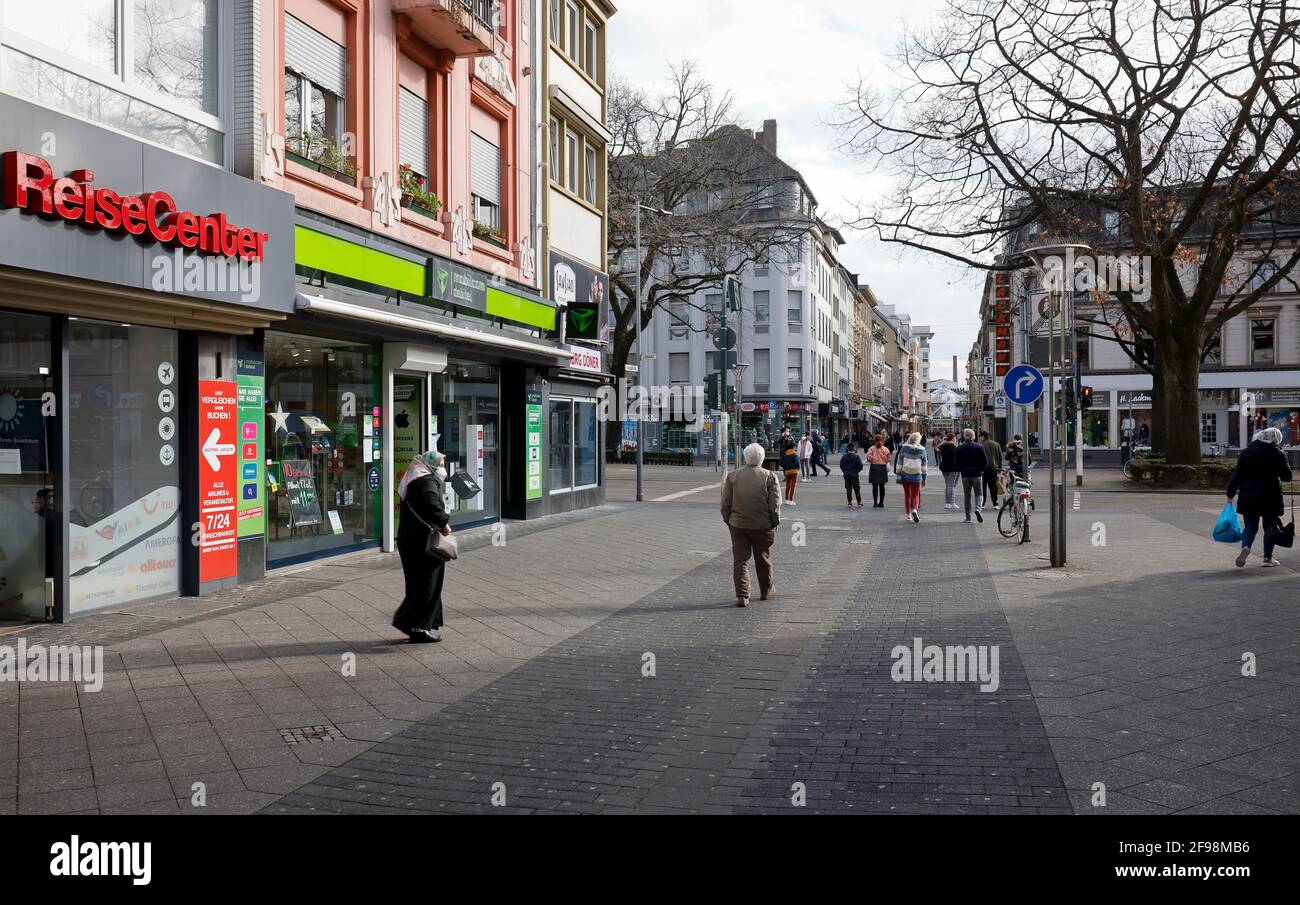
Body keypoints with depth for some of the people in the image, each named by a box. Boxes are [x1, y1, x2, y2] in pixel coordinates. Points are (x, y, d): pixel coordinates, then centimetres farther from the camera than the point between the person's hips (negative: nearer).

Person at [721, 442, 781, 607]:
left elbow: (725, 503, -1)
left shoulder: (732, 476, -1)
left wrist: (728, 520, 10)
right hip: (762, 525, 0)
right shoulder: (769, 477, -7)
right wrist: (774, 523, 2)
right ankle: (766, 590, 33)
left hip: (738, 525, 1)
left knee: (740, 560, 3)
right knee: (763, 559, 16)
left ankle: (742, 595, -6)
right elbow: (775, 505, -10)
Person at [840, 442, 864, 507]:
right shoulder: (857, 456, -9)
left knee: (848, 490, 8)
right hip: (855, 476, -2)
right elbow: (860, 466, -9)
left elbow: (841, 466, 4)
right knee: (857, 490, 6)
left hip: (846, 476, 2)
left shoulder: (843, 457, -1)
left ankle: (850, 502, 7)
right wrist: (857, 471, 8)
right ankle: (859, 502, 7)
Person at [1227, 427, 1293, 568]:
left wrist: (1230, 493, 6)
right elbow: (1287, 476, -2)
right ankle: (1268, 557, 14)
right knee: (1270, 526, 12)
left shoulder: (1246, 452, 2)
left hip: (1248, 497, 2)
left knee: (1250, 526, 8)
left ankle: (1246, 546, -20)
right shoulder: (1278, 454, -6)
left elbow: (1238, 474, 1)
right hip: (1270, 498, -2)